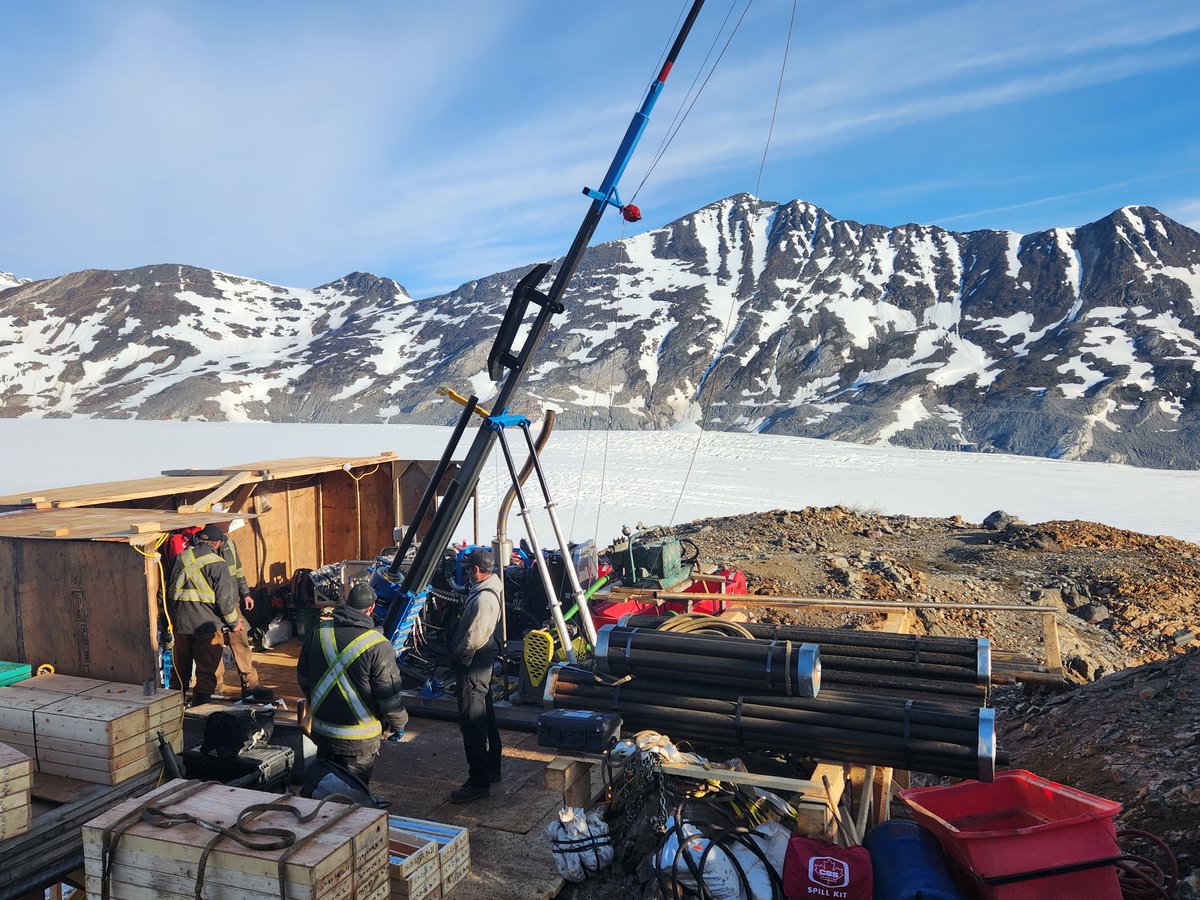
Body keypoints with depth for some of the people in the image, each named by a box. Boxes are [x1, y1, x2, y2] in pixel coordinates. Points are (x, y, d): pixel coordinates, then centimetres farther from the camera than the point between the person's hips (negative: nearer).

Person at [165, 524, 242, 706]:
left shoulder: (181, 558, 7)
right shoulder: (218, 565, -11)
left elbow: (168, 591, 14)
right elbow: (225, 599, -11)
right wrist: (234, 622, 4)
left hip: (180, 625, 6)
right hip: (207, 627, -6)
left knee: (179, 672, 19)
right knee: (206, 675, 5)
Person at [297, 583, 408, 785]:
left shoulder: (317, 633, -3)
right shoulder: (378, 646, -20)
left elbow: (303, 677, 11)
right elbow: (389, 695, -14)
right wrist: (398, 723, 5)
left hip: (321, 731, 5)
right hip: (359, 741, -5)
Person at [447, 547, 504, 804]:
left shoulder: (483, 598, -24)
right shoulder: (491, 586, 9)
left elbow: (474, 638, -25)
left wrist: (456, 652, -11)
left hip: (473, 666, -11)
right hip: (483, 662, 11)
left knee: (472, 722, -5)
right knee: (485, 717, 20)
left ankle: (478, 783, 1)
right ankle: (492, 770, 33)